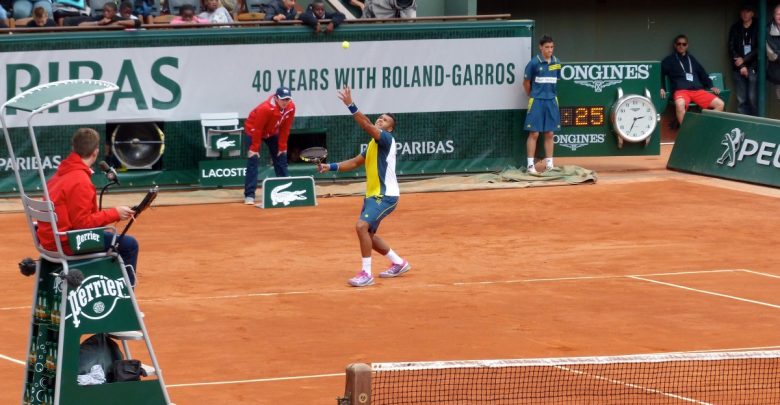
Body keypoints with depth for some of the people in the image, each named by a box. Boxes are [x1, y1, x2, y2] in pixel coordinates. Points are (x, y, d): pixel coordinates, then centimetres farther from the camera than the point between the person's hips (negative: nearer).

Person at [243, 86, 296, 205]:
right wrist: (254, 149, -25)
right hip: (253, 131, -7)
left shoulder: (291, 107, -18)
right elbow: (257, 130, -29)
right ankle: (249, 195, -18)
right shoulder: (265, 108, -36)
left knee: (281, 157, 6)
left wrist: (282, 147, -5)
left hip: (272, 132, 7)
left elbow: (285, 129, -8)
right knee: (253, 159, -16)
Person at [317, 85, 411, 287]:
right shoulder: (373, 144, 16)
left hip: (385, 195, -11)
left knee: (362, 226, -24)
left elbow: (366, 125, -28)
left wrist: (350, 105, -36)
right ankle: (399, 263, 34)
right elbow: (355, 162, 23)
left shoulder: (386, 139, -12)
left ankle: (366, 274, -18)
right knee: (367, 234, 18)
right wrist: (331, 167, 11)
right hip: (373, 194, 11)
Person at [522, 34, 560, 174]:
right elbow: (526, 82, 0)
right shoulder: (534, 63, -10)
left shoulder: (556, 63, 4)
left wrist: (550, 93, 14)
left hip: (551, 101, 4)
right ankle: (530, 164, -1)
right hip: (537, 101, -4)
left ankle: (549, 163, 15)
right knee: (534, 133, -4)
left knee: (549, 133, 9)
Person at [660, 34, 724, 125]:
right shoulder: (669, 60, 15)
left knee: (720, 104, -15)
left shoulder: (691, 59, 27)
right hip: (680, 90, -4)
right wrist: (661, 88, -9)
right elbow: (660, 73, 7)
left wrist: (711, 86, 17)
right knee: (680, 104, -41)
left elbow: (703, 74, 30)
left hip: (697, 90, 4)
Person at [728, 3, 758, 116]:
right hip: (738, 68, 2)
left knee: (753, 99, -9)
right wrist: (741, 66, -5)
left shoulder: (758, 28, 3)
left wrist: (744, 60, -7)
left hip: (753, 67, -2)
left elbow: (759, 49, -3)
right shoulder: (735, 28, 11)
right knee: (741, 100, -1)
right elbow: (731, 48, 5)